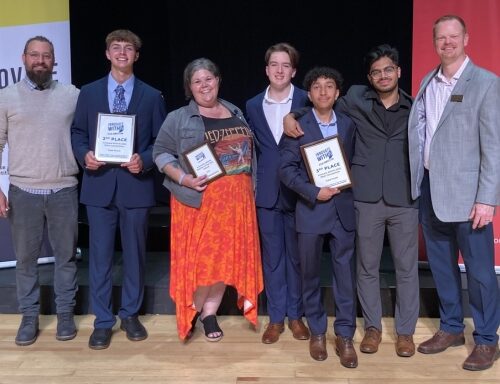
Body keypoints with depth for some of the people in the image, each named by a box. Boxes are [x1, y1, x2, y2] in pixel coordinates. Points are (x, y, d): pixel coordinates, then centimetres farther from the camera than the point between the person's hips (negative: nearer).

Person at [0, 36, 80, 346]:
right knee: (26, 258, 9)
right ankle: (30, 316, 22)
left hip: (64, 190, 0)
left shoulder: (73, 95, 4)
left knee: (66, 255, 8)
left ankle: (65, 313, 22)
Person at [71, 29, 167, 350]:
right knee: (100, 255, 3)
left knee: (135, 254, 9)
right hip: (99, 184, 1)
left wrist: (144, 160, -14)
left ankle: (130, 314, 25)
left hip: (136, 184, 0)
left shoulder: (152, 96, 5)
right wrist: (85, 155, -10)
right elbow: (77, 132, 10)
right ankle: (103, 321, 15)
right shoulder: (89, 92, 9)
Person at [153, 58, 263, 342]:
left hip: (235, 199, 4)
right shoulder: (178, 118, -1)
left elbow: (248, 152, 18)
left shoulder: (236, 113, 13)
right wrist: (183, 178, -17)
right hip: (198, 199, -4)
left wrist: (251, 188, 11)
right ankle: (190, 312, 19)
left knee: (226, 256, 6)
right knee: (199, 257, -2)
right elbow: (161, 153, -2)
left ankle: (209, 313, 19)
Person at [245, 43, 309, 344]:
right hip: (267, 192, 2)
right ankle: (276, 317, 20)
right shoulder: (253, 106, 7)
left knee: (297, 255, 8)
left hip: (298, 190, -2)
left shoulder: (307, 102, -2)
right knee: (272, 256, 9)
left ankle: (296, 315, 23)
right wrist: (253, 186, 5)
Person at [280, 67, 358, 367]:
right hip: (311, 210, -1)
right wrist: (314, 192, -15)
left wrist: (346, 188, -4)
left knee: (345, 274, 4)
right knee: (311, 275, 9)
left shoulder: (348, 124, 8)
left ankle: (345, 335, 15)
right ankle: (317, 332, 25)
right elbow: (287, 169, -6)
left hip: (343, 209, 2)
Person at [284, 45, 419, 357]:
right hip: (366, 198, 0)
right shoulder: (356, 99, 4)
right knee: (367, 267, 10)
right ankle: (373, 327, 27)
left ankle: (406, 331, 23)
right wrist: (292, 115, -4)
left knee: (407, 268, 7)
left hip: (404, 199, 0)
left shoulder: (414, 108, 6)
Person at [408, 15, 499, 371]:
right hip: (429, 187, 5)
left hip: (466, 191, -5)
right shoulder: (428, 82, 11)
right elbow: (418, 132, 11)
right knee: (441, 264, 15)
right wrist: (418, 182, 2)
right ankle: (451, 328, 32)